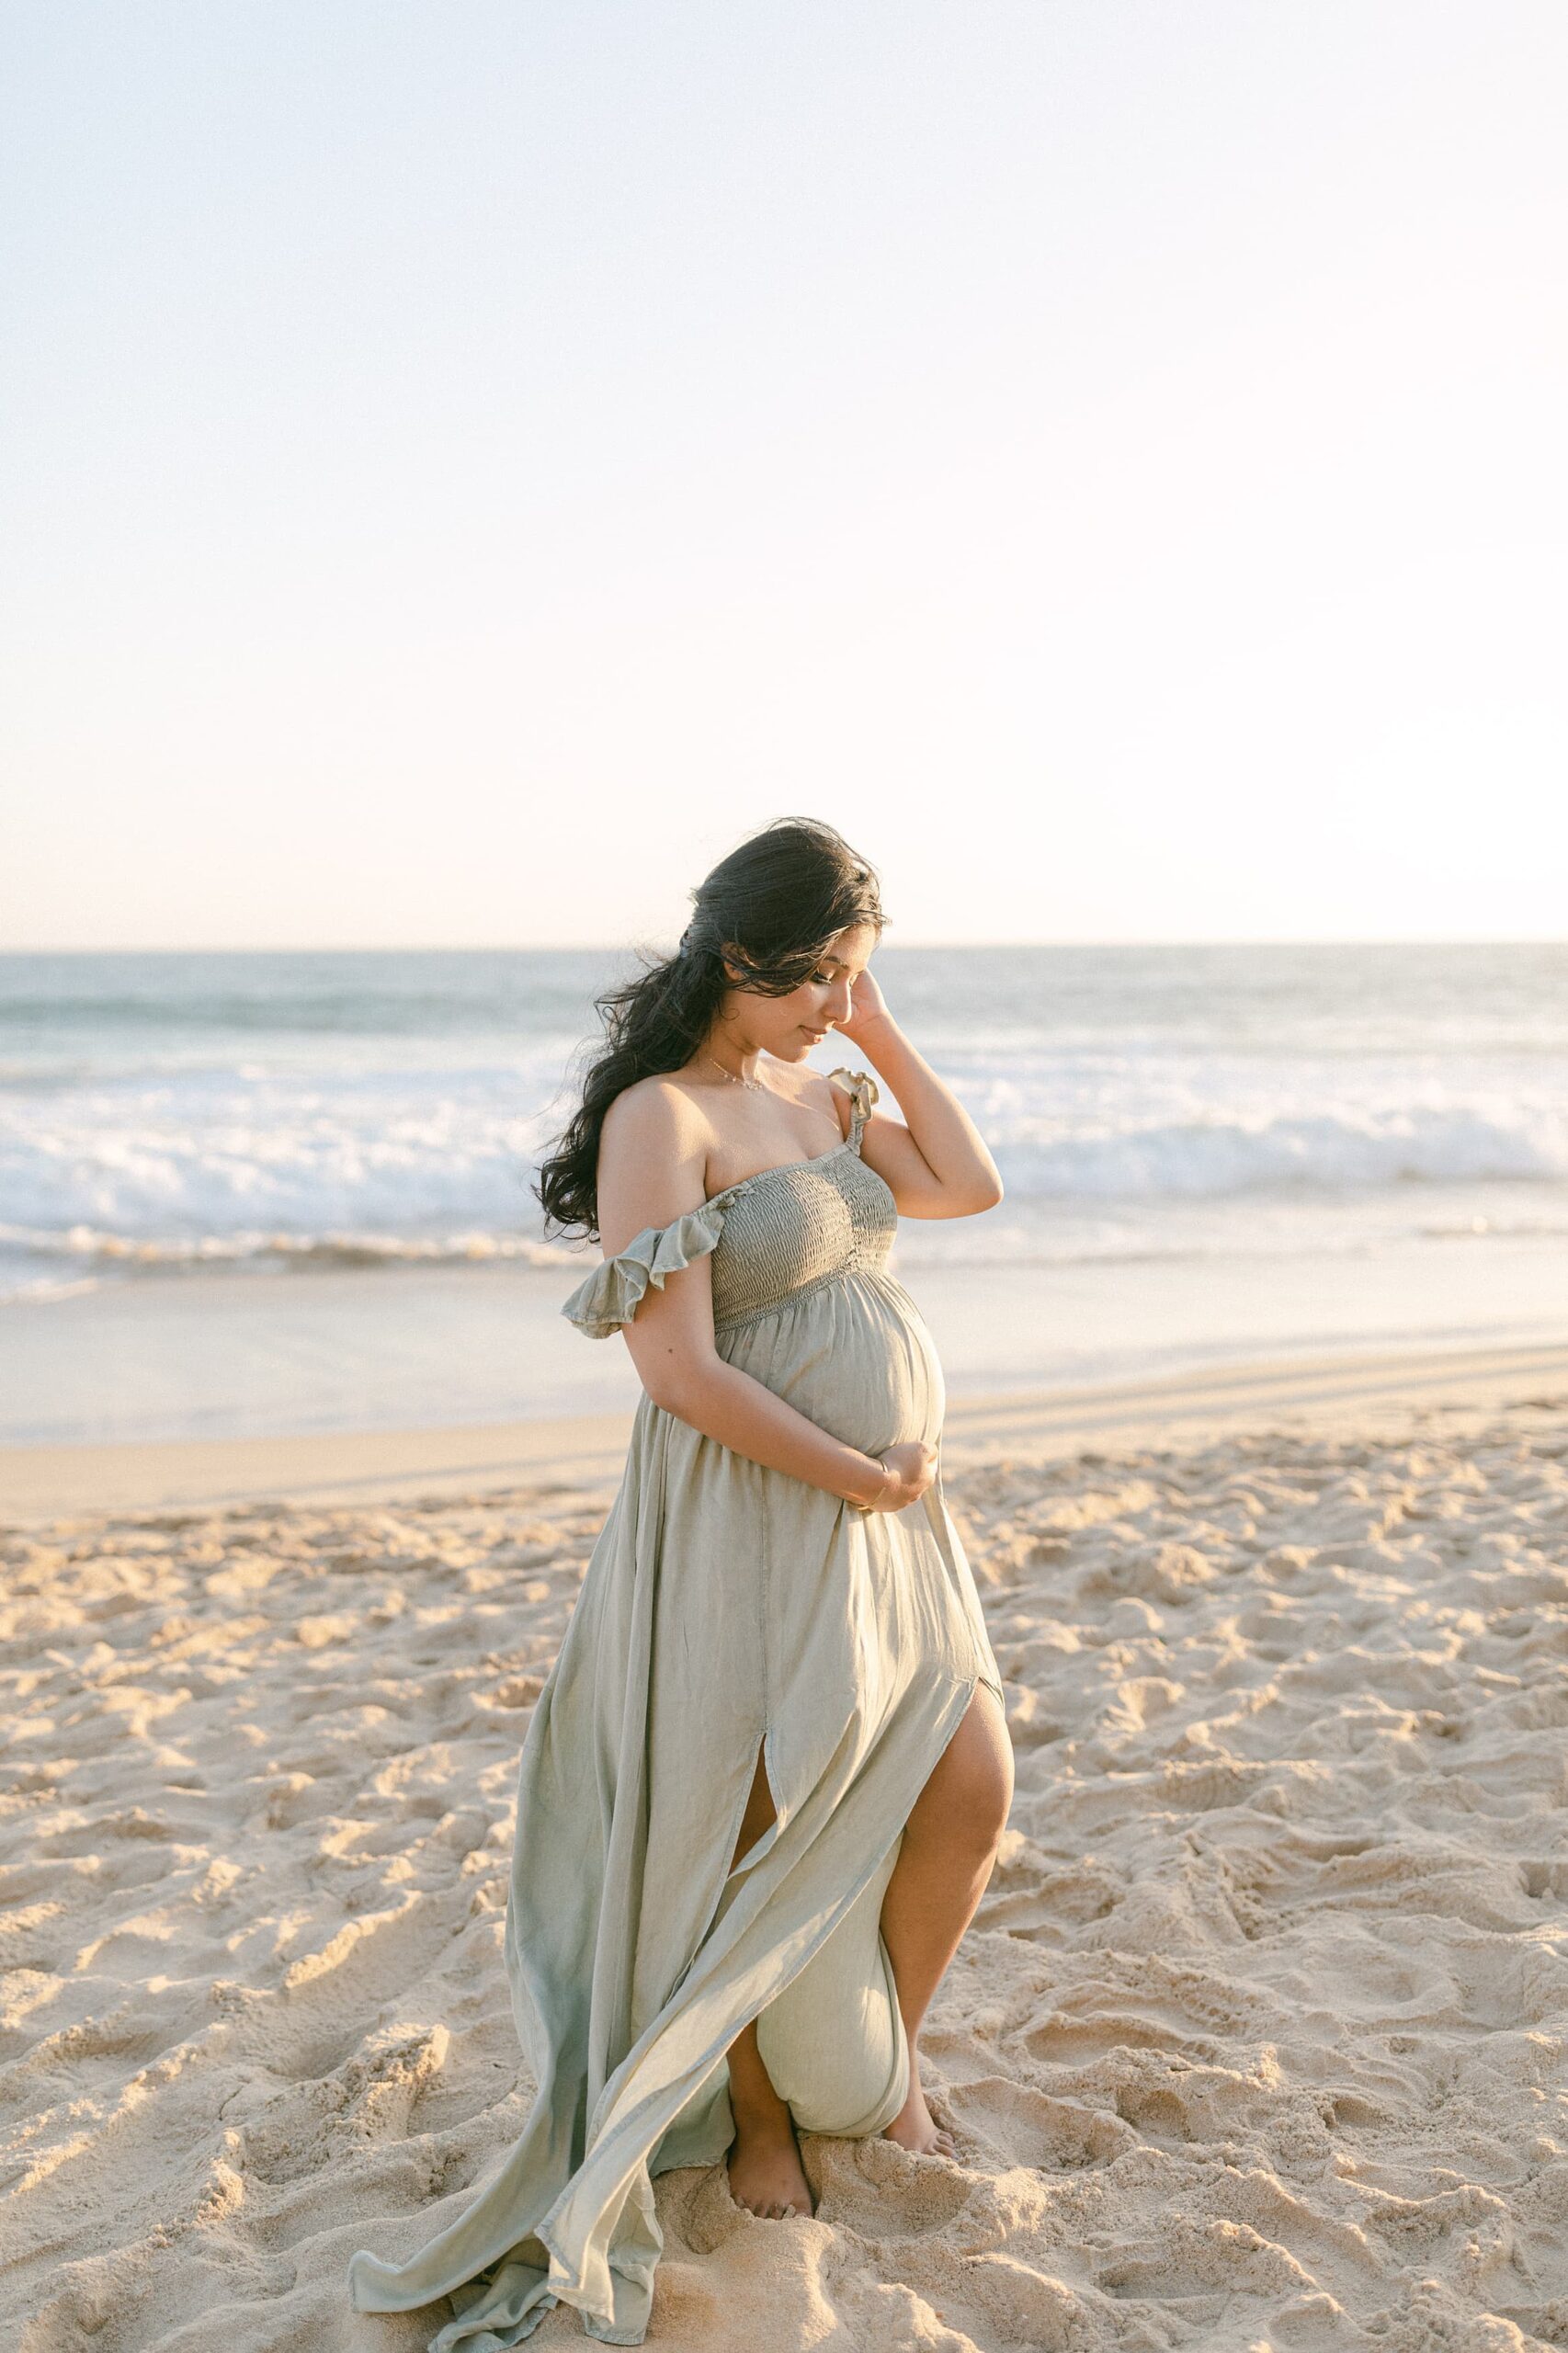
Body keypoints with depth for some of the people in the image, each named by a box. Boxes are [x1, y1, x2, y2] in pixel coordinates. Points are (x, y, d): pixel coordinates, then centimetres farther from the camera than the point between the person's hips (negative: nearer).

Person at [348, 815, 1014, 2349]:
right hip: (752, 1518, -8)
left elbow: (969, 1187, 9)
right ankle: (761, 2117, 31)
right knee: (781, 1831, 6)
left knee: (973, 1792, 9)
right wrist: (861, 1473, -15)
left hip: (888, 1511, 8)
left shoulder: (816, 1097, 11)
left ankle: (887, 2064, 33)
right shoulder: (660, 1116, -16)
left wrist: (880, 1032, 5)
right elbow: (682, 1370, -22)